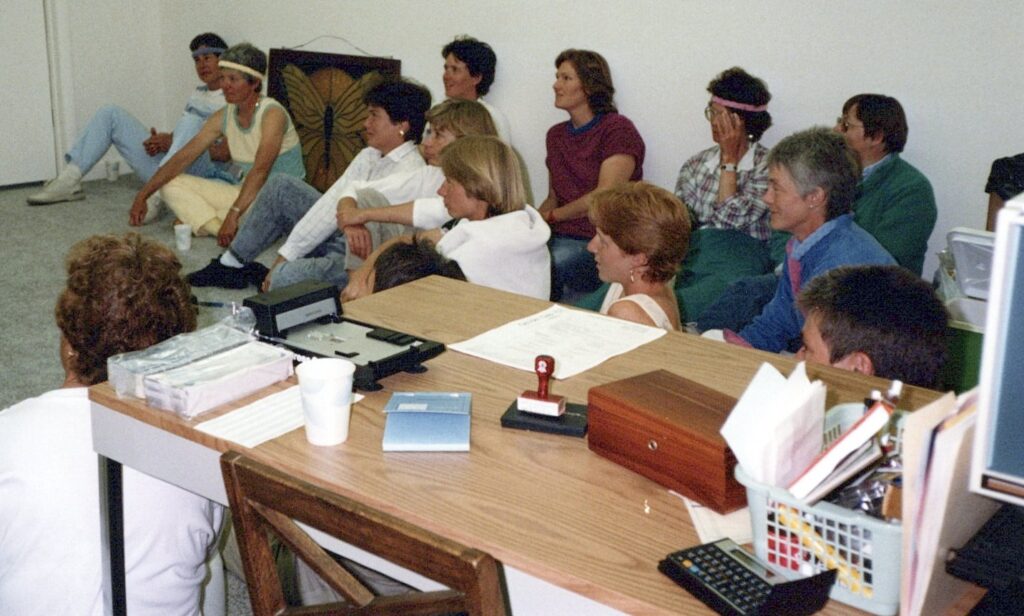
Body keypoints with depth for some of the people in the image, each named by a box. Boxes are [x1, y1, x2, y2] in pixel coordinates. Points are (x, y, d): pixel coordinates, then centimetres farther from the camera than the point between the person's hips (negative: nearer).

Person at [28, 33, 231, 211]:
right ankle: (69, 181, -9)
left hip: (201, 168, -7)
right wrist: (161, 141, -3)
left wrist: (172, 142, -16)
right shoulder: (198, 94, 26)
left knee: (192, 121, -36)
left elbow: (229, 152, -13)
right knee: (111, 114, 3)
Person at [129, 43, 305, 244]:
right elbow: (183, 157, 3)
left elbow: (260, 170, -30)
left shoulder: (272, 114, -18)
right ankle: (221, 229, -22)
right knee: (171, 185, -2)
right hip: (246, 193, 7)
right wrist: (142, 196, -2)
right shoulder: (224, 117, 3)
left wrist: (233, 215, -39)